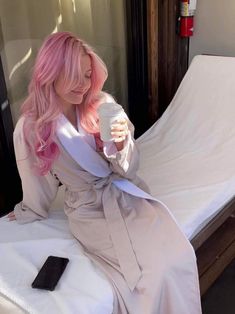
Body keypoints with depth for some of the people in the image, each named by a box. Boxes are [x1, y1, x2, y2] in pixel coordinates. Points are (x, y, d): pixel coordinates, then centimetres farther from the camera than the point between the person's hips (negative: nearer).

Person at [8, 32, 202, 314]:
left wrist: (122, 143, -22)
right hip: (90, 210, -3)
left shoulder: (103, 104, -6)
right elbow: (38, 184, 7)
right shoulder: (30, 128, -11)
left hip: (127, 194, 3)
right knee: (155, 270, -19)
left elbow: (128, 168, -2)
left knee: (179, 255, -17)